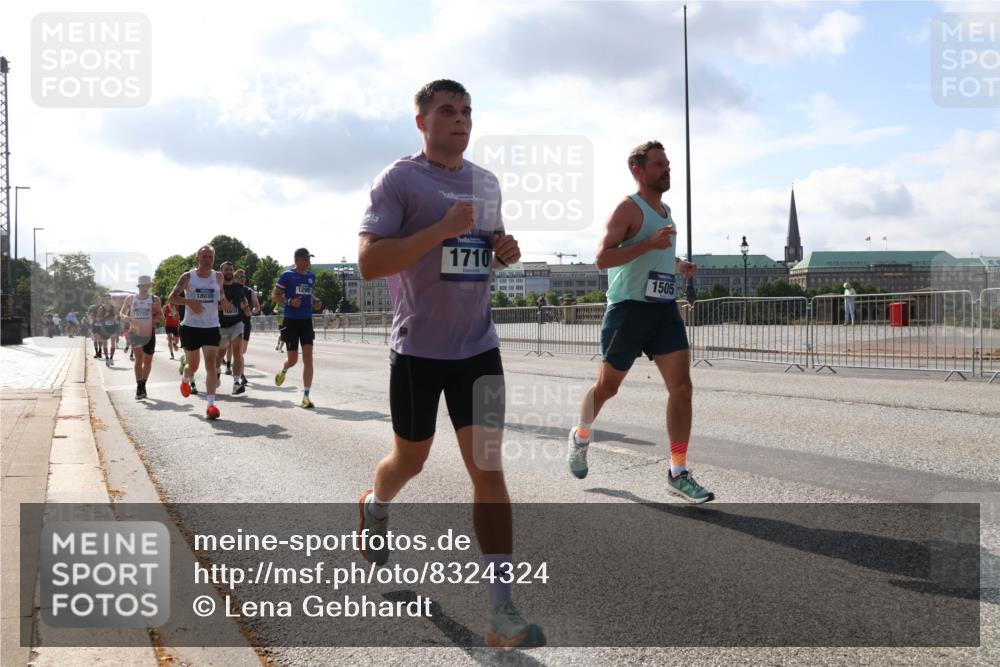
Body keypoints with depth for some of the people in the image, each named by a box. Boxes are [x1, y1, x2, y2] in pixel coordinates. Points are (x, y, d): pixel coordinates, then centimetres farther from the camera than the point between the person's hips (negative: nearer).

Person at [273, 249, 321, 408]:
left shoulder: (311, 276, 11)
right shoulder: (287, 276, -5)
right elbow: (274, 296, -3)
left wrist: (315, 301, 5)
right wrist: (289, 302, -20)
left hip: (307, 321, 4)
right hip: (291, 321, -4)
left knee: (308, 358, -7)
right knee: (293, 359, 2)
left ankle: (306, 396, -5)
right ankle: (283, 370, 41)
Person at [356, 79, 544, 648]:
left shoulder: (487, 182, 10)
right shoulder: (400, 179, -9)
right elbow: (369, 262, -18)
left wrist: (506, 249, 1)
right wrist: (444, 228, -25)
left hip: (478, 346, 4)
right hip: (419, 348, -3)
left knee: (489, 467, -5)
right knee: (411, 458, 15)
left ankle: (503, 611, -2)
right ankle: (375, 506, 52)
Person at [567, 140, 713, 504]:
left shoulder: (665, 210, 17)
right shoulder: (628, 208, -8)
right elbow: (602, 257, -19)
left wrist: (679, 265, 11)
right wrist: (650, 243, -26)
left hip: (665, 309, 7)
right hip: (629, 308, -6)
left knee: (682, 387, -6)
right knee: (607, 386, 8)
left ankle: (678, 474, 0)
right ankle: (580, 436, 37)